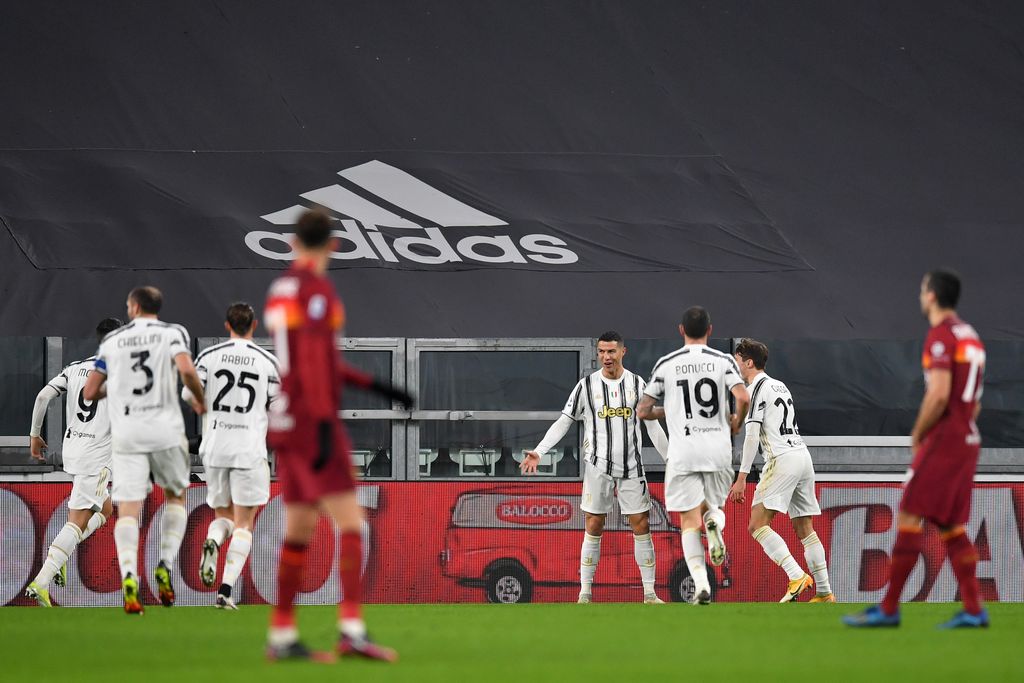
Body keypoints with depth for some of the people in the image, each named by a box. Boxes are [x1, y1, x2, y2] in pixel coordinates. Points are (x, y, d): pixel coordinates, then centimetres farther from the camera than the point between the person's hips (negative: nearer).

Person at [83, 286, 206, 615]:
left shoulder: (112, 341, 10)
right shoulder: (172, 333, 4)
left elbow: (90, 392, 11)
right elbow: (187, 369, -16)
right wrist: (200, 400, 1)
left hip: (126, 433, 1)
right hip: (165, 429, -1)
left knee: (128, 510, -3)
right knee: (176, 496, 20)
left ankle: (128, 575, -25)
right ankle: (165, 566, 3)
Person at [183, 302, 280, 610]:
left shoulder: (209, 356, 0)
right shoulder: (268, 362, -2)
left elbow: (189, 395, -1)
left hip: (214, 446, 2)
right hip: (250, 447, -2)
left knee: (222, 514, 18)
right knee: (243, 523, 3)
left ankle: (212, 541, -17)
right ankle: (226, 590, -10)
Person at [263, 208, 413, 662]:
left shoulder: (280, 289, 16)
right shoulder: (317, 289, -13)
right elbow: (314, 361, -21)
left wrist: (378, 387, 21)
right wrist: (325, 426, -24)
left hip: (286, 421, 9)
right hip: (312, 422, -9)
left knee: (299, 530, 12)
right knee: (352, 525, -12)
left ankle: (281, 637, 12)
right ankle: (352, 629, -23)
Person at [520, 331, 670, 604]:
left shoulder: (637, 384, 4)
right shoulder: (587, 385, 0)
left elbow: (653, 427, 12)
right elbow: (563, 422, 2)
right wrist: (538, 452, -7)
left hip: (632, 467, 1)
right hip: (598, 466, -1)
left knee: (641, 526, -1)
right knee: (594, 528, -1)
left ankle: (649, 594, 4)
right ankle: (585, 593, 4)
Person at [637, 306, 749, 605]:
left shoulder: (666, 364, 3)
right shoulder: (723, 361, 3)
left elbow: (643, 411, 5)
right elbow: (743, 398, -11)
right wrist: (736, 422, 10)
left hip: (683, 450, -1)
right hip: (718, 450, 1)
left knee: (690, 521, 3)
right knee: (713, 507, 20)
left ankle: (701, 583, -13)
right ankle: (715, 523, -18)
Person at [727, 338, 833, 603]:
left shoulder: (757, 389, -5)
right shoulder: (779, 386, 21)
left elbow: (752, 436, -12)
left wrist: (742, 477, -12)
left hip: (783, 460, -9)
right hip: (803, 456, 9)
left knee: (757, 525, -12)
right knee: (804, 529, 10)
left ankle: (797, 576, -26)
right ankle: (824, 593, 6)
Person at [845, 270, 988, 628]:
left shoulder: (941, 336, -11)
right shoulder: (970, 336, 17)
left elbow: (939, 394, -21)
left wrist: (918, 435, -8)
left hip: (943, 439, -9)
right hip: (968, 440, 9)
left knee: (909, 516, -7)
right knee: (952, 526, 10)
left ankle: (888, 609, -7)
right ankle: (973, 609, 2)